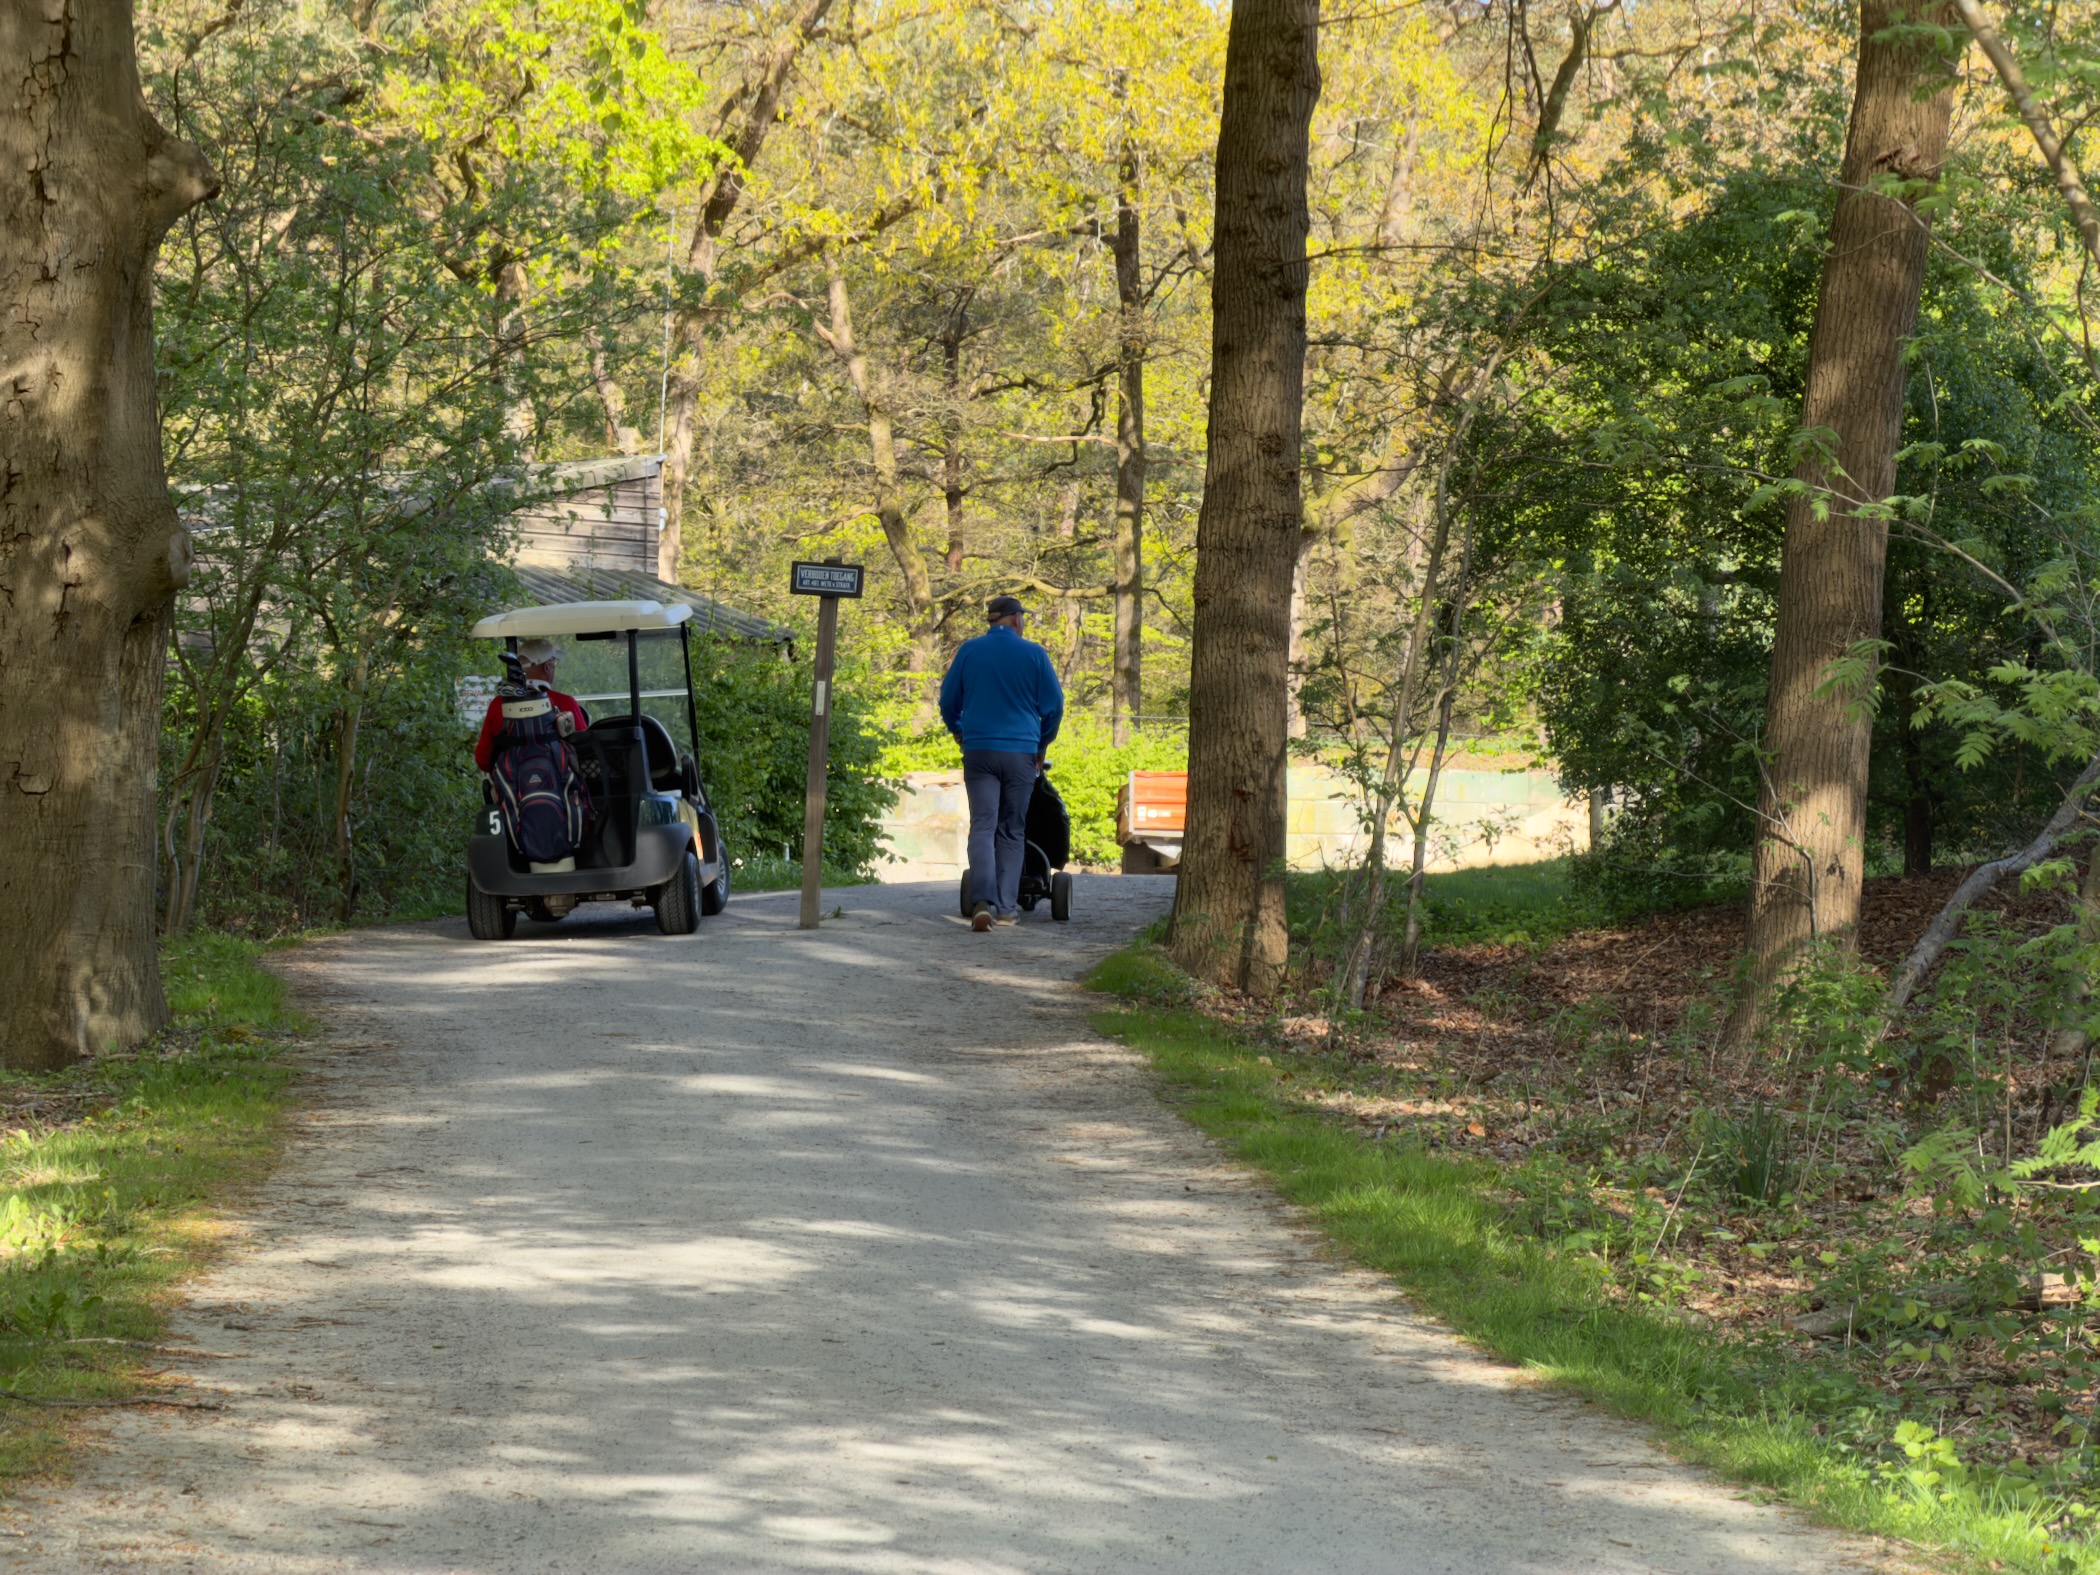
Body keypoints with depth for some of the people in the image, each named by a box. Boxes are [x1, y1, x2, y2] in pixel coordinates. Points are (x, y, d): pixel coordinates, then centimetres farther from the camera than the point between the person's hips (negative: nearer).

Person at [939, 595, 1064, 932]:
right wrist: (1042, 745, 21)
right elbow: (1054, 705, 5)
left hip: (979, 750, 0)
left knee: (983, 826, -4)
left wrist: (958, 731, 31)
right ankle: (1006, 906, 6)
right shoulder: (1033, 654, 1)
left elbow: (948, 699, 12)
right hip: (1021, 752, 0)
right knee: (1012, 831, 8)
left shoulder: (968, 651, 4)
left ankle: (983, 901, -22)